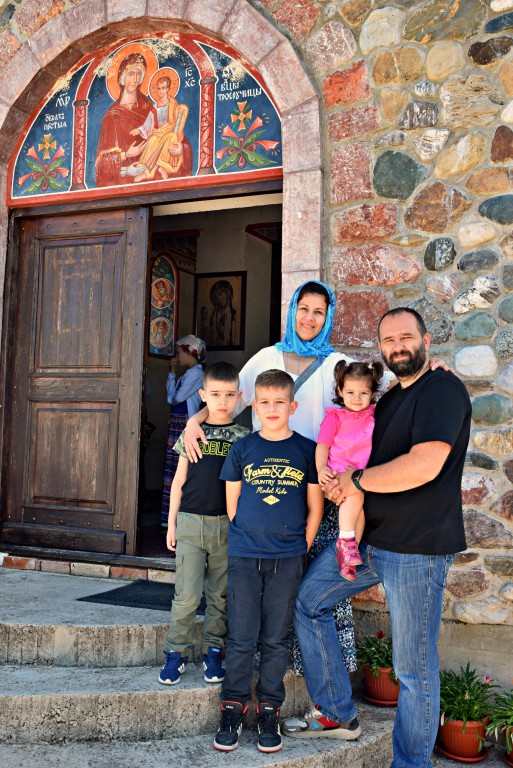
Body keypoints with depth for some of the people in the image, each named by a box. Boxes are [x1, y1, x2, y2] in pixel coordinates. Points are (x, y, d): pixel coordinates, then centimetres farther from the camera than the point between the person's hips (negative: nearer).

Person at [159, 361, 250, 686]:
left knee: (220, 595, 8)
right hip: (191, 522, 0)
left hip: (228, 525, 0)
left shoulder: (243, 437, 3)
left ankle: (214, 652, 22)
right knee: (187, 594, -2)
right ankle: (177, 653, 13)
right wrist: (171, 523, 9)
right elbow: (180, 480, 9)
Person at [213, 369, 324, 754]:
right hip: (244, 557, 0)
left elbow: (315, 508, 4)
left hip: (288, 560, 0)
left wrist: (300, 549, 1)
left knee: (276, 639, 8)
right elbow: (232, 503, 7)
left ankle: (269, 712, 22)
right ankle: (233, 709, 20)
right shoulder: (242, 449, 1)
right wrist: (249, 535, 4)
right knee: (241, 638, 5)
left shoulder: (307, 450, 0)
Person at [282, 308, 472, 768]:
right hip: (368, 539, 9)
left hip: (417, 548, -9)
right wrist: (340, 481, 6)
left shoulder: (443, 389, -13)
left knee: (414, 668, 2)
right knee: (307, 602, 12)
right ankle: (337, 715, 24)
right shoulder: (390, 399, 16)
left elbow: (424, 466, -26)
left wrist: (357, 480, -13)